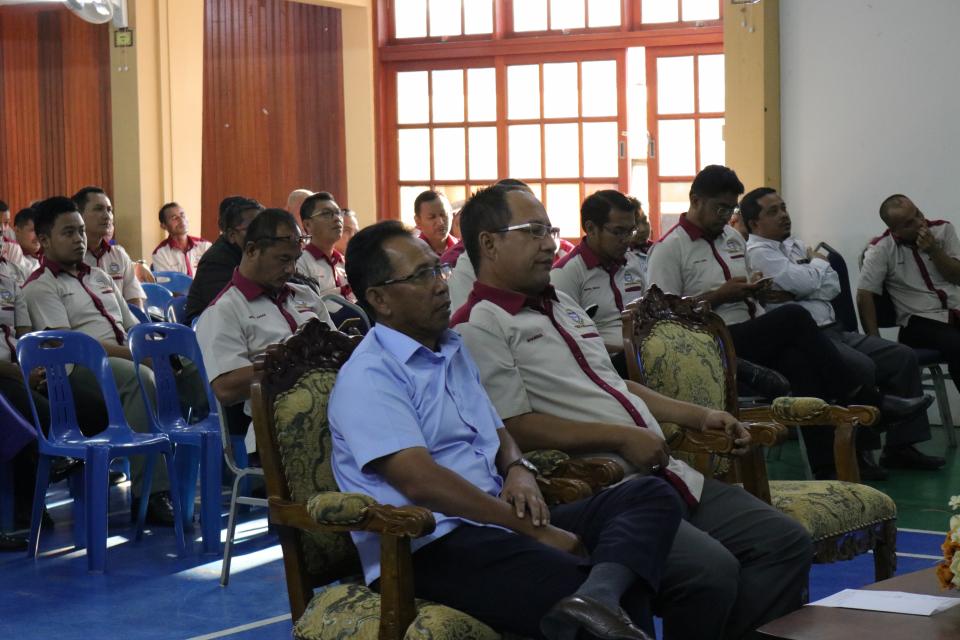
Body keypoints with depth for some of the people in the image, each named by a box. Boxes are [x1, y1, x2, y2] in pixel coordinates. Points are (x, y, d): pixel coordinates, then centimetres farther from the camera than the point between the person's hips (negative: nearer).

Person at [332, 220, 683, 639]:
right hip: (429, 546, -10)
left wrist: (518, 469, 2)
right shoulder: (368, 377, -8)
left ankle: (595, 600, -37)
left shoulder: (454, 349, 22)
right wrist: (536, 532, -16)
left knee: (652, 495, -12)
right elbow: (420, 480, -19)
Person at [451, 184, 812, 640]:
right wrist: (620, 437, -15)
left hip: (667, 475, 9)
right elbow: (515, 428, -16)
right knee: (710, 570, -29)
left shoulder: (563, 306, 23)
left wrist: (697, 416, 19)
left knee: (787, 542, -1)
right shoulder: (479, 326, -7)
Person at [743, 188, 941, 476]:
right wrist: (818, 263, 4)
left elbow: (834, 286, 12)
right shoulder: (757, 252, -6)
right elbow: (803, 283, -18)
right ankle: (858, 453, -18)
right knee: (861, 367, -31)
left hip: (833, 330, 9)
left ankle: (900, 447, -2)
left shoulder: (796, 245, 20)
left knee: (903, 356, -3)